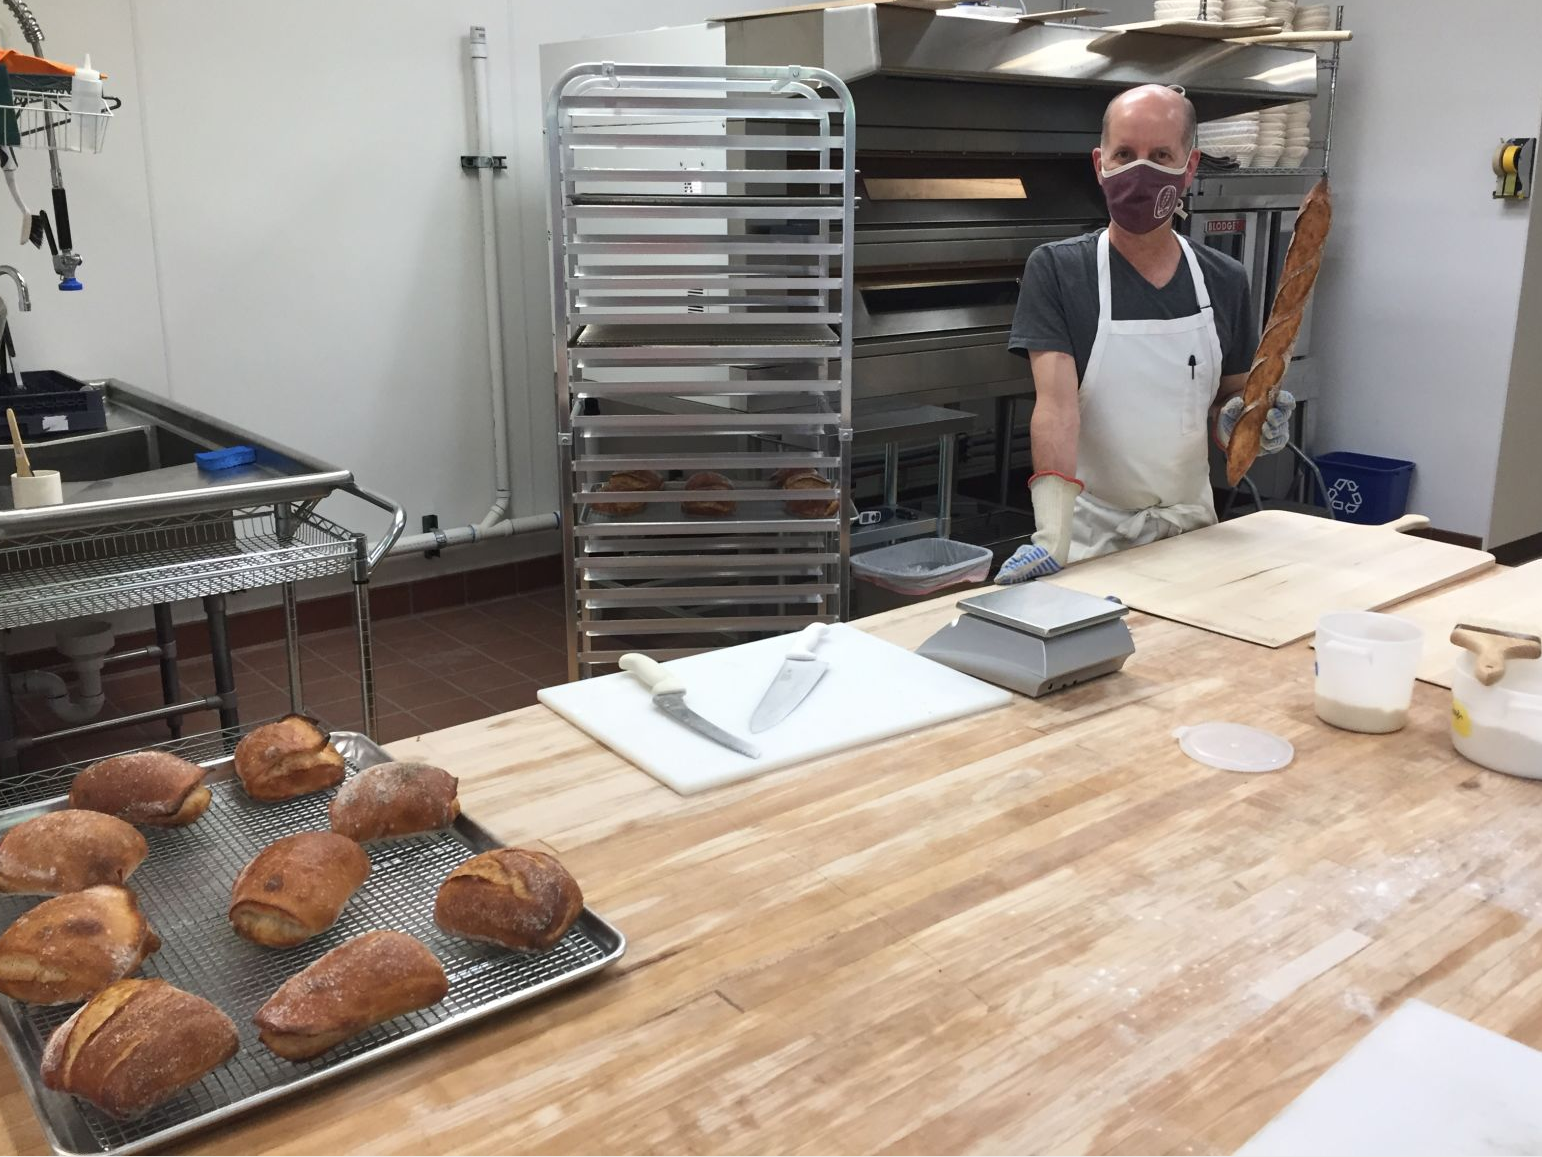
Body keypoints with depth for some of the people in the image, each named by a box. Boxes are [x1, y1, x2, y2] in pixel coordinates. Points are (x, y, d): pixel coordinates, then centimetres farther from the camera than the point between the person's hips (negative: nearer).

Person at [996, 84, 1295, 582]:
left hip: (1192, 525, 4)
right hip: (1090, 538, -3)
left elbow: (1229, 401, 15)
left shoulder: (1224, 280, 3)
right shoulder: (1056, 270, -8)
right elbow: (1056, 402, -20)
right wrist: (1053, 529, -32)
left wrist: (1239, 419, -9)